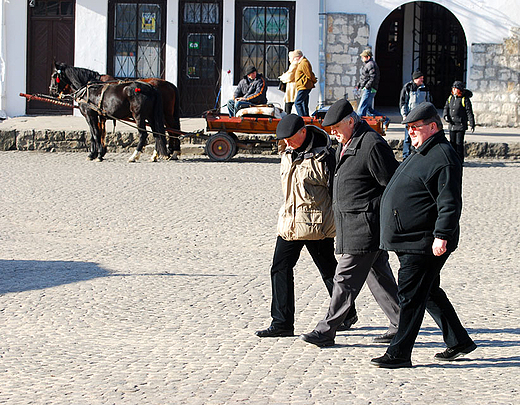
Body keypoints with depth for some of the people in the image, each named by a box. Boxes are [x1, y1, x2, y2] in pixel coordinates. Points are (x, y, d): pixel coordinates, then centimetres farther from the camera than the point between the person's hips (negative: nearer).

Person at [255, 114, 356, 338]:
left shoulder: (323, 156, -14)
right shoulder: (288, 154, 10)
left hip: (316, 225, -7)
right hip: (290, 223, 7)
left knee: (328, 270, 6)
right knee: (280, 268, 1)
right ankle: (282, 323, 4)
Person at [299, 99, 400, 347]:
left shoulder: (372, 145, -16)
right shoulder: (346, 144, 14)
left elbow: (392, 185, -15)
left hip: (365, 227, -10)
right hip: (352, 224, 10)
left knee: (346, 278, -6)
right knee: (378, 276, 13)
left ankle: (326, 331, -1)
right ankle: (400, 325, 20)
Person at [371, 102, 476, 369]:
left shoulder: (443, 159, -16)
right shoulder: (421, 154, 17)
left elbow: (450, 204, -22)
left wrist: (442, 236, -26)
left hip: (424, 244, -11)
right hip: (409, 242, 11)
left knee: (411, 296, -6)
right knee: (429, 293, 17)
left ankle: (399, 353, -1)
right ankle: (459, 342, 26)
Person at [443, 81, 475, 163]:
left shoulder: (465, 99, -8)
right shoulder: (450, 98, 9)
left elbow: (469, 113, -7)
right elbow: (446, 107, 17)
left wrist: (472, 124, -9)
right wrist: (446, 116, -4)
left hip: (461, 125, -6)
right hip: (452, 125, 6)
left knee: (459, 143, -6)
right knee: (452, 143, 9)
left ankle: (460, 160, 1)